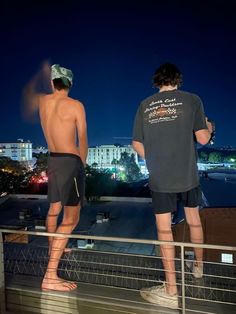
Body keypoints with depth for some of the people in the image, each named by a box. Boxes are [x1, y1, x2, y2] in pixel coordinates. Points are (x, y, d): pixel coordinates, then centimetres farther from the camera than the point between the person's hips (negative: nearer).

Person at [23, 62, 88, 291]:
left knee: (54, 208, 26)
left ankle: (53, 248, 50)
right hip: (70, 162, -7)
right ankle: (50, 277, -8)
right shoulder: (76, 105, -9)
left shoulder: (42, 101, 5)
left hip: (53, 160, 7)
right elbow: (83, 140, -5)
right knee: (71, 219, -5)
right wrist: (82, 163, 9)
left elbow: (28, 94, 30)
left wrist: (41, 74, 40)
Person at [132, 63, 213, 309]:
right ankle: (199, 266, 43)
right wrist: (209, 128, 18)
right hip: (188, 176, 1)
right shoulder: (191, 100, -2)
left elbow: (137, 144, 5)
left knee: (164, 229, 5)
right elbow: (202, 139, -5)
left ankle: (171, 290, 11)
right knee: (194, 220, 22)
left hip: (160, 179, 0)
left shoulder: (145, 106, 3)